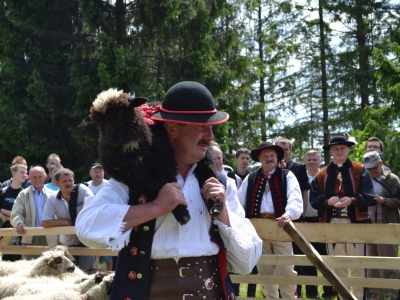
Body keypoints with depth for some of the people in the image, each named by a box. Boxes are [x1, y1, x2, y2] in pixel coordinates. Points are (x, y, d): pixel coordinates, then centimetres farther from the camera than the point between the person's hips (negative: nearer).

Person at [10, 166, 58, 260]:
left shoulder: (53, 194, 9)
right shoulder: (23, 194, 9)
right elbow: (15, 215, 1)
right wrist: (19, 223, -21)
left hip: (49, 239, 0)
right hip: (30, 239, 0)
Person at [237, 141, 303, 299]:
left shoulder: (287, 176, 4)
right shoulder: (250, 178, 14)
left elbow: (295, 198, -12)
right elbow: (240, 201, 12)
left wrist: (289, 214, -31)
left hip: (280, 225, -3)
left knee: (285, 269, -3)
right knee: (264, 270, 11)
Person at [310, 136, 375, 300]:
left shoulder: (360, 171, 4)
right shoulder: (321, 175, 9)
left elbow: (369, 196, -4)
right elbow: (314, 200, 3)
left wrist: (352, 200, -22)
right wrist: (328, 201, -17)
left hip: (355, 223, -2)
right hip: (332, 223, 2)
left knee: (357, 264, 1)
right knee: (337, 265, 8)